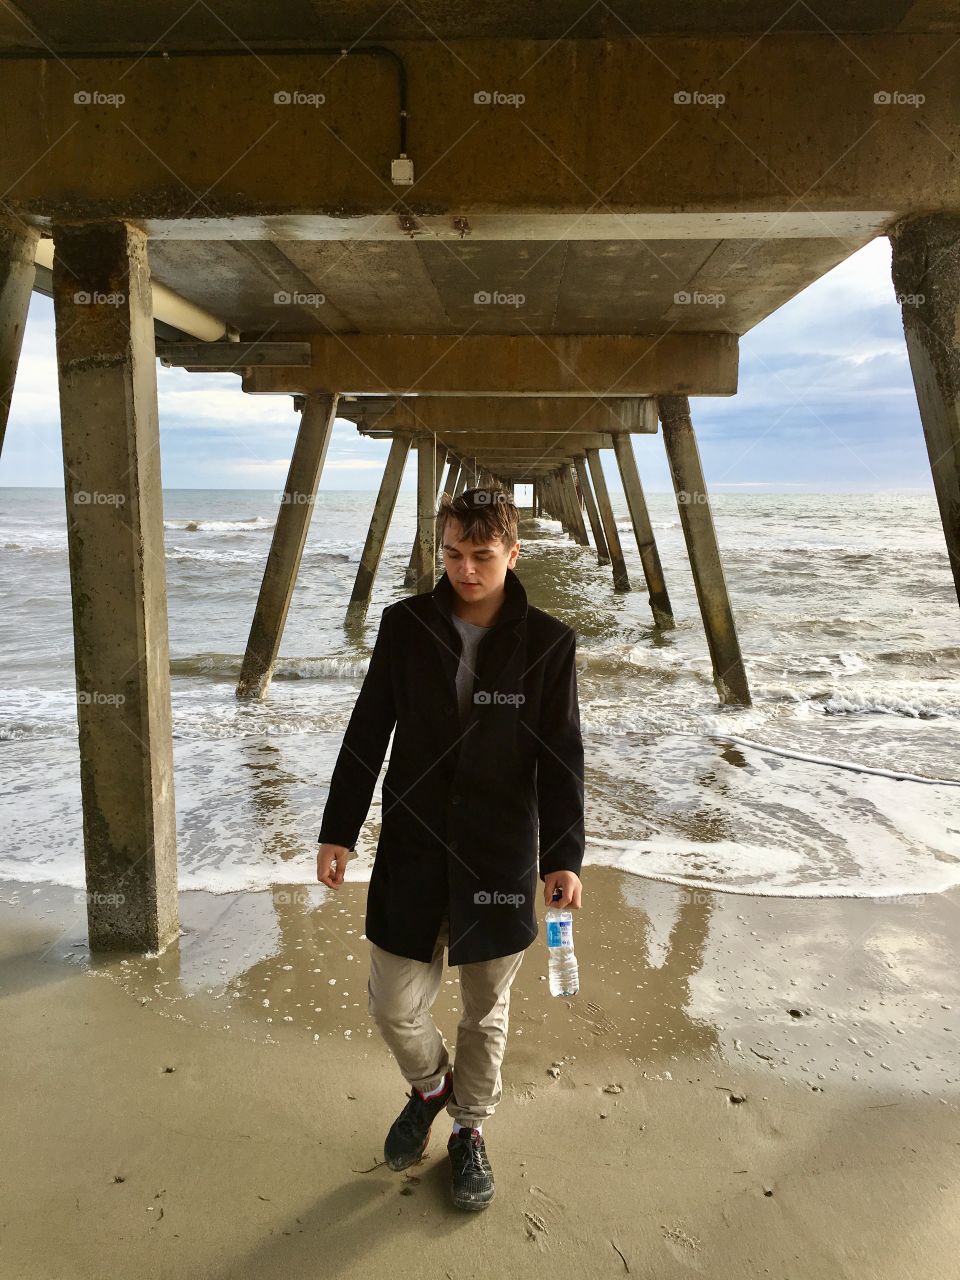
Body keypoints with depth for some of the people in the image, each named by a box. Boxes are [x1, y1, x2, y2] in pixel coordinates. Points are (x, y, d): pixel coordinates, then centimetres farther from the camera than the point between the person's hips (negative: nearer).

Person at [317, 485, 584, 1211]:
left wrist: (563, 855, -13)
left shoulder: (548, 642, -9)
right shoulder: (404, 625, -4)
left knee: (487, 1008, 15)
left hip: (500, 854, -1)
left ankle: (470, 1130, 41)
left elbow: (563, 757, -6)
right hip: (412, 846, 1)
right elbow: (367, 734, 1)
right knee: (394, 1003, 8)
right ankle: (429, 1085, 42)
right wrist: (339, 831, 0)